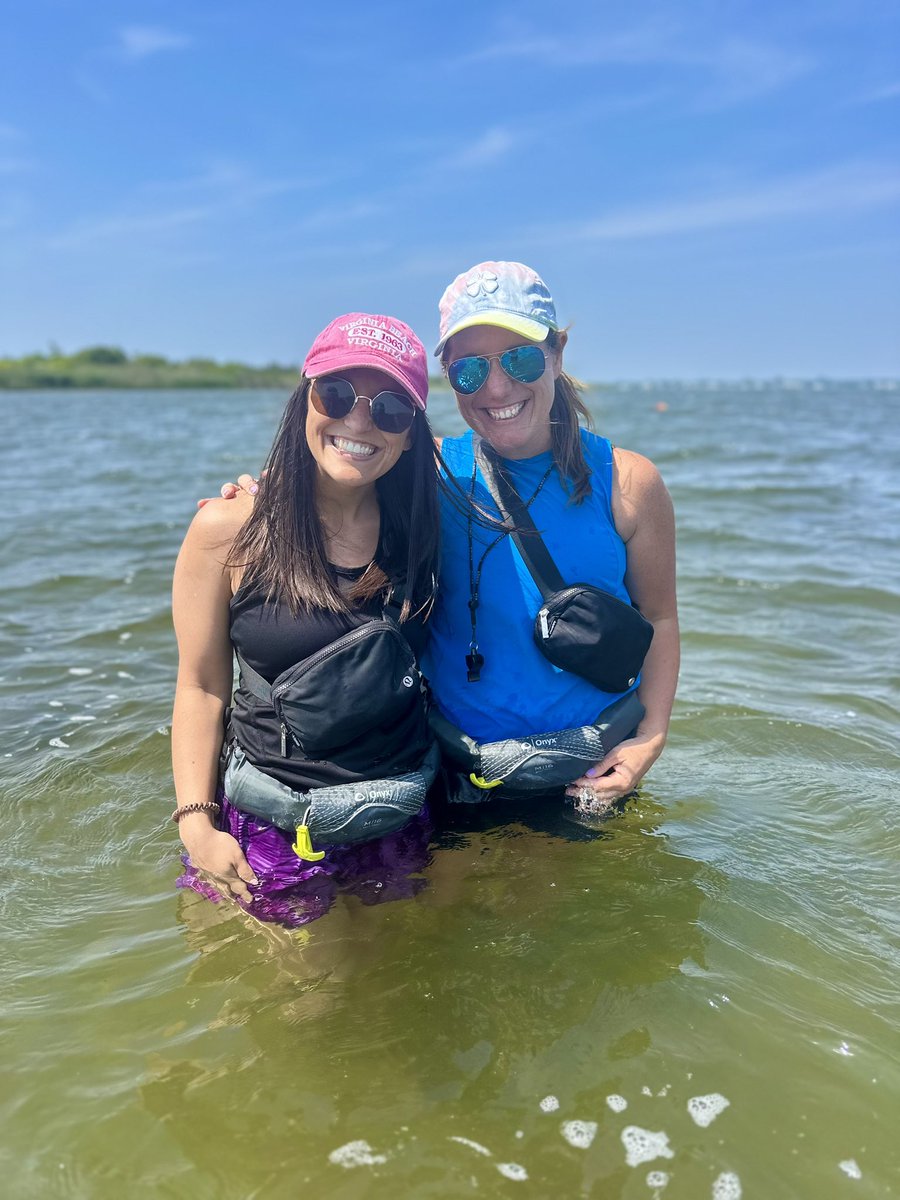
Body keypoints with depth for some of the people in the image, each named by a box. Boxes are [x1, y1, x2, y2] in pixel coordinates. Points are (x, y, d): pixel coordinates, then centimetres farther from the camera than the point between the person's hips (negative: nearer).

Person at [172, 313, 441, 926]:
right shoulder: (229, 529, -13)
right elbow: (201, 687, -8)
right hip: (271, 828, -3)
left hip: (402, 821, 3)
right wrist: (196, 822, -11)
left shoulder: (421, 524, -4)